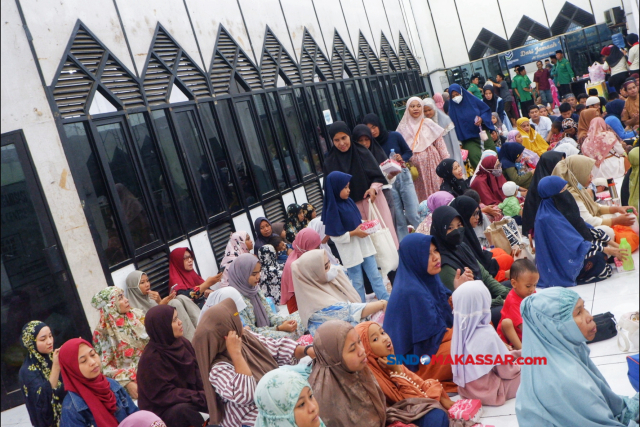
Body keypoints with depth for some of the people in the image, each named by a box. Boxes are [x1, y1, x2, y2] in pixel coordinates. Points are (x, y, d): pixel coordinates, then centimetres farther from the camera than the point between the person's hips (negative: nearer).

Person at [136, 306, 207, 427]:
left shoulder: (182, 342, -1)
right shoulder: (151, 358, -21)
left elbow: (196, 370, 3)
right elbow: (164, 395, -22)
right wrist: (202, 397, -24)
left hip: (187, 395, 7)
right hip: (162, 410, -6)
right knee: (183, 410, -35)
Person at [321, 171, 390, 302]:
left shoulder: (348, 201, 2)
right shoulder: (332, 209, -19)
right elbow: (336, 235, -19)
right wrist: (354, 233, -20)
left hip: (363, 245, 6)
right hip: (350, 251, -6)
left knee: (375, 276, 11)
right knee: (357, 282, 8)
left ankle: (387, 301, 18)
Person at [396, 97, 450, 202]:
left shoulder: (428, 123, 3)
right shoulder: (403, 127, 5)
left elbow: (440, 144, 3)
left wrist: (447, 161, 0)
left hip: (432, 162, 0)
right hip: (415, 166, 1)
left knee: (436, 188, -1)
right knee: (421, 192, 2)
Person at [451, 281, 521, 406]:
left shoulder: (459, 330, -6)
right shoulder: (488, 334, -24)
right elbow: (506, 372, -14)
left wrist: (508, 354, 13)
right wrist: (519, 364, 6)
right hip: (488, 392, -6)